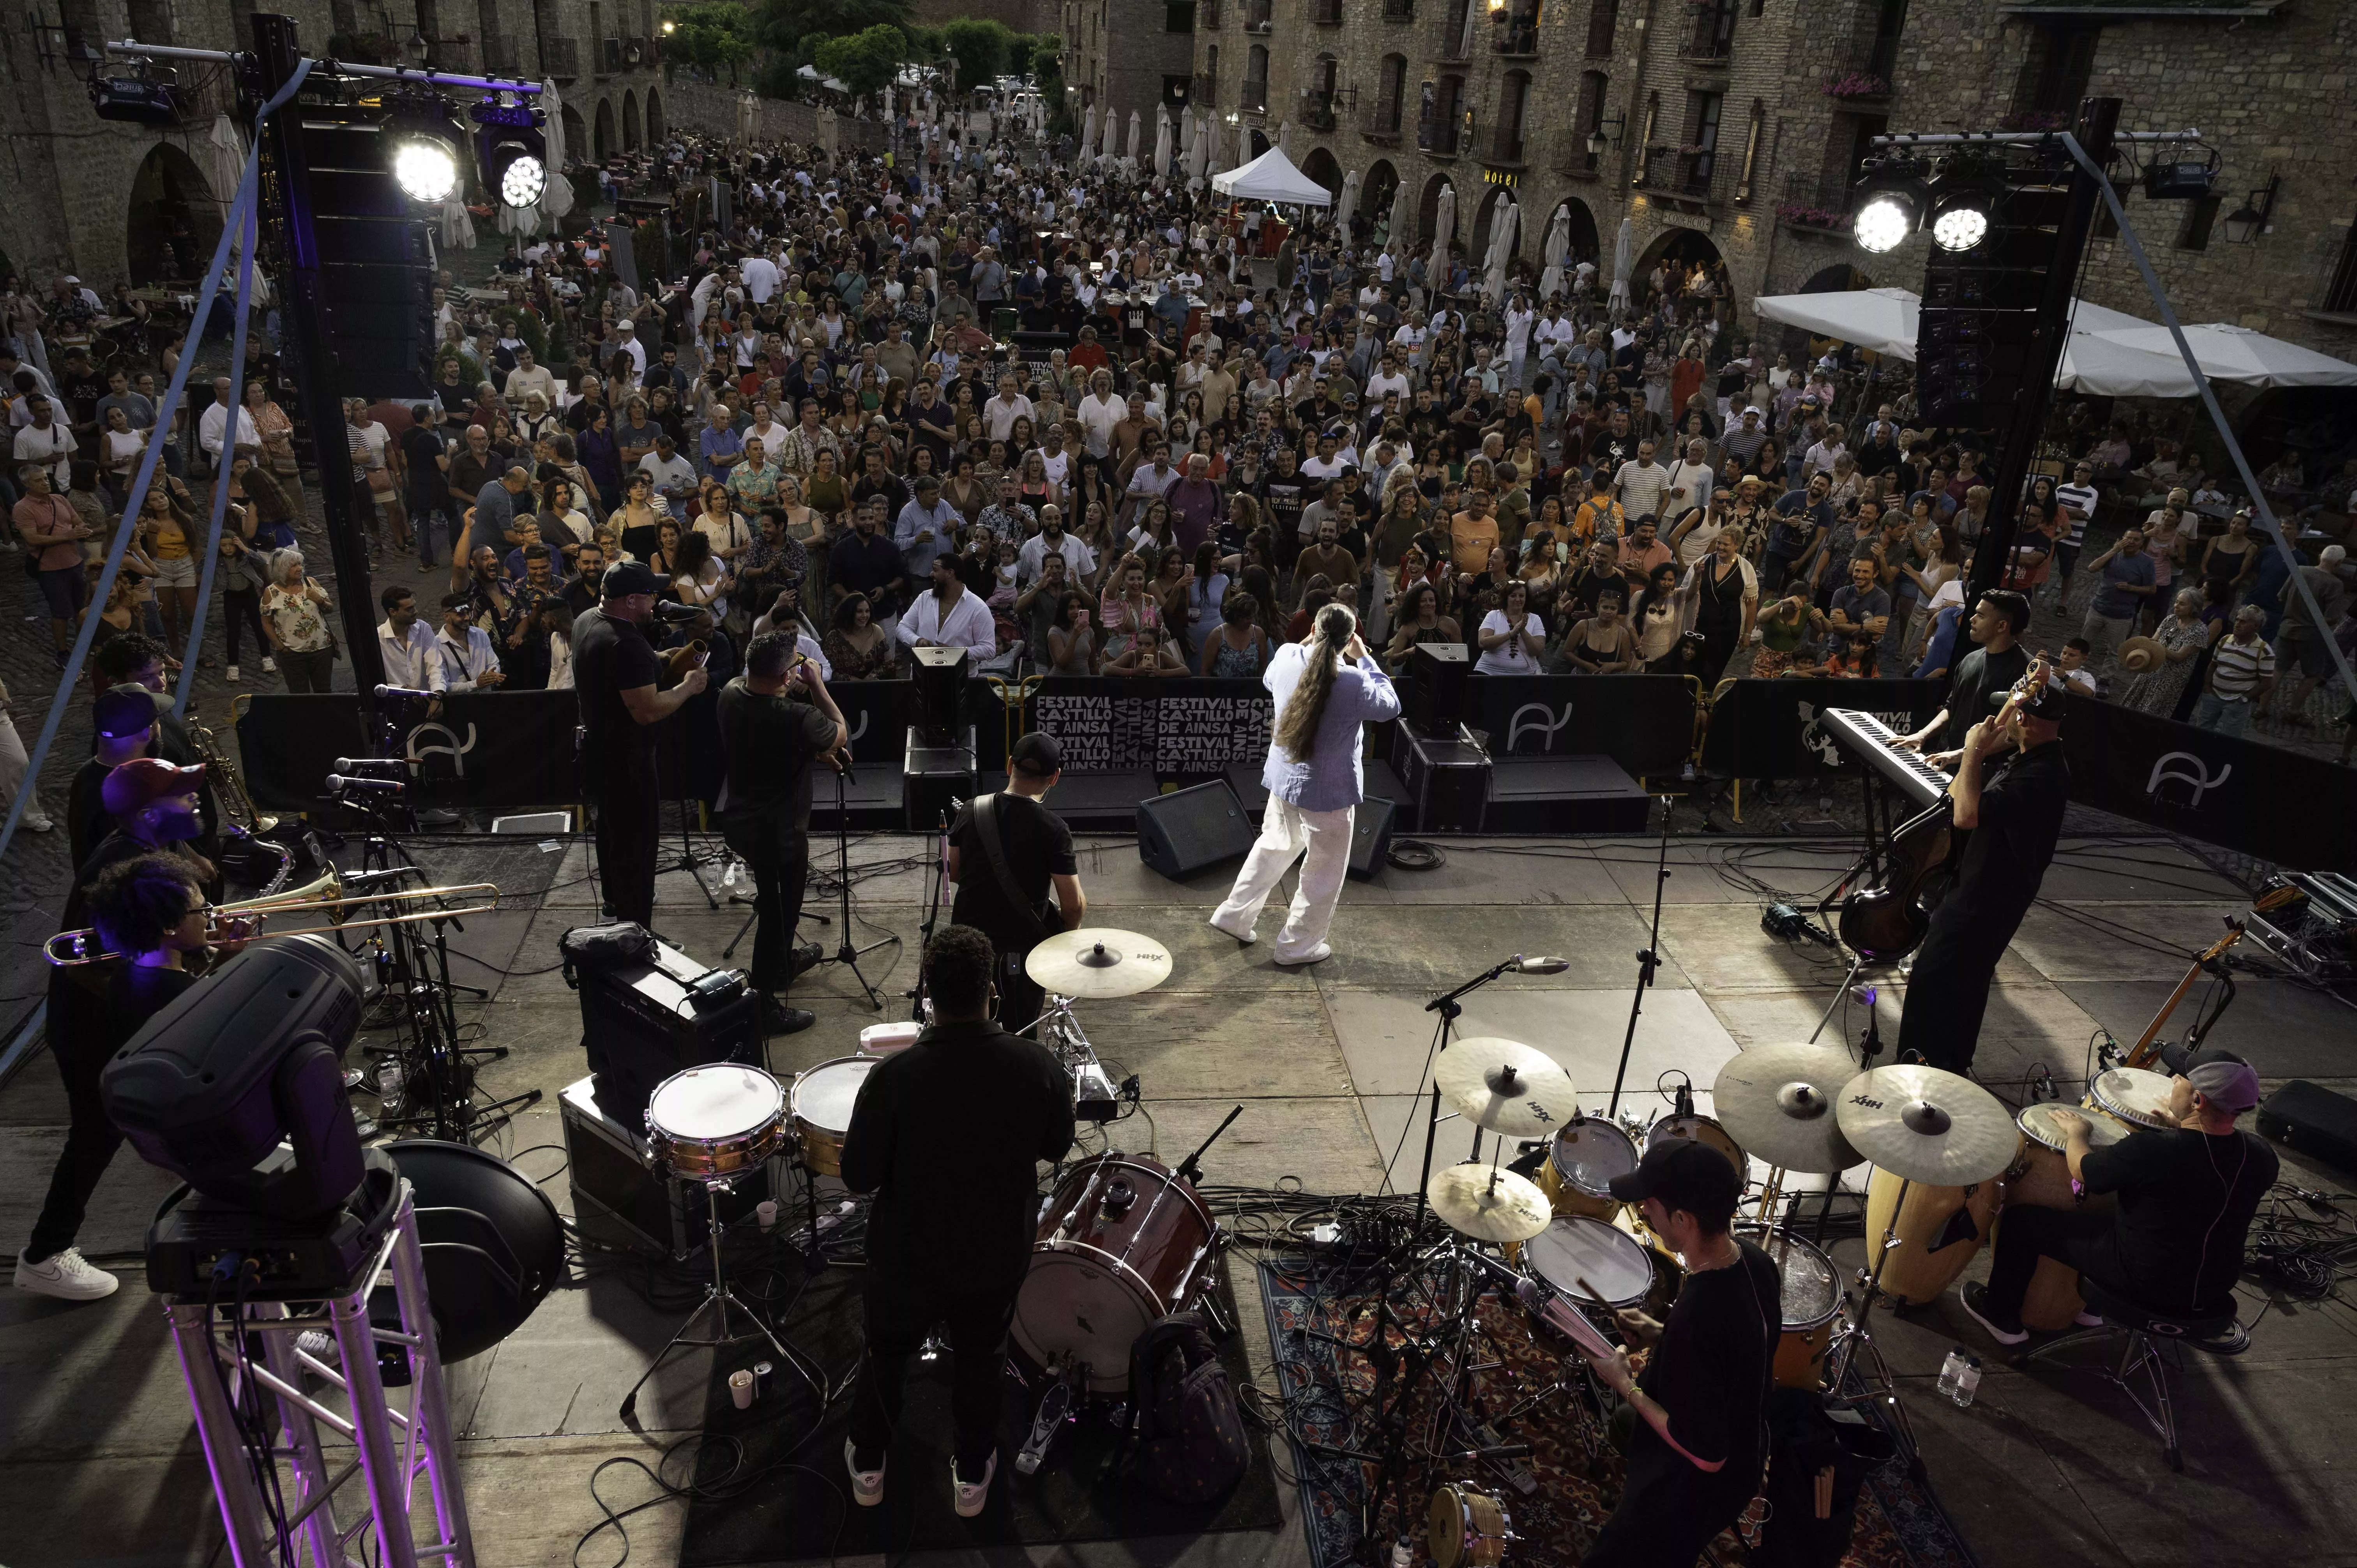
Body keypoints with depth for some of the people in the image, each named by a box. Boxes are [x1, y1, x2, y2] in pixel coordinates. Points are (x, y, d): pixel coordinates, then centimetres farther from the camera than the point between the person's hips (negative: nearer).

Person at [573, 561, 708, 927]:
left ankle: (615, 898, 46)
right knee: (636, 842, -4)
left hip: (596, 743, 11)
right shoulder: (626, 644, -29)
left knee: (611, 825, 27)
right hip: (625, 758, -11)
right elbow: (647, 711, -30)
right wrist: (687, 687, -17)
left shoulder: (586, 622, 3)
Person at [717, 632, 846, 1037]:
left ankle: (782, 960, 52)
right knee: (779, 911, 8)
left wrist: (814, 750, 4)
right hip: (777, 832, -8)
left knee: (776, 901, 30)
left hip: (739, 821, 8)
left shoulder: (731, 694, -9)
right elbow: (840, 736, -13)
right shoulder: (794, 718, -32)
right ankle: (764, 1006, 19)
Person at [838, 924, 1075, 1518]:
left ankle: (868, 1466, 48)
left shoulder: (894, 1077, -29)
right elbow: (1057, 1148, -5)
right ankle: (972, 1475, 45)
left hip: (907, 1257, -1)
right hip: (998, 1257, 1)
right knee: (980, 1359, 26)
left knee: (886, 1352, 27)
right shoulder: (1038, 1066, -22)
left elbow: (859, 1177, -17)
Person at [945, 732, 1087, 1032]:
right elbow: (1073, 904, -17)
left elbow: (953, 873, 6)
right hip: (1020, 950, -4)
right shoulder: (1053, 829, -19)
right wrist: (1070, 928, 4)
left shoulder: (972, 811, -6)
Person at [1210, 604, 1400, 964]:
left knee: (1274, 847, 28)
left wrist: (1310, 643, 13)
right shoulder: (1355, 684, -26)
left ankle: (1235, 915, 36)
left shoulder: (1286, 658, -11)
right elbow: (1390, 706, -5)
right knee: (1323, 872, 14)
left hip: (1284, 778, 6)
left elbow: (1268, 681, 14)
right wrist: (1364, 659, -4)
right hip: (1329, 791, -6)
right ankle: (1298, 945, 26)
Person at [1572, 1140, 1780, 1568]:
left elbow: (1705, 1455, -30)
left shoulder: (1697, 1318, -40)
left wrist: (1624, 1383, -20)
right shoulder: (1753, 1259, -14)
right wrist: (1663, 1336, -1)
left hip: (1689, 1496, -8)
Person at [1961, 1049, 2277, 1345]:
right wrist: (2181, 1128, 13)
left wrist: (2076, 1132, 6)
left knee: (2022, 1218, 8)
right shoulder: (2262, 1156, -13)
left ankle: (2002, 1318, 27)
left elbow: (2082, 1170, -13)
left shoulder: (2153, 1150, -30)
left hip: (2145, 1285, -6)